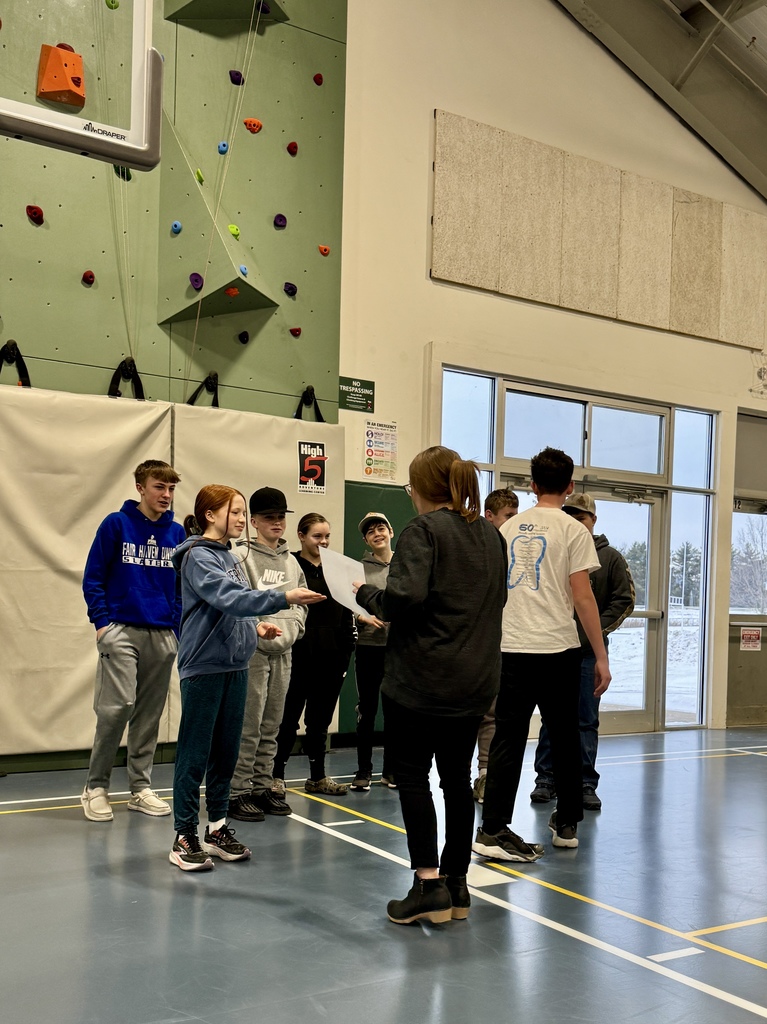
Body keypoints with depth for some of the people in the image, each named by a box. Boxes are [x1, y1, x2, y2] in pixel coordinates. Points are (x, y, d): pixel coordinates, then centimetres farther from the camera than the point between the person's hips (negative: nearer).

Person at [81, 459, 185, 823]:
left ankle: (141, 787, 20)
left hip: (163, 636, 4)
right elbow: (93, 577, -2)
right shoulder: (116, 524, -3)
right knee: (117, 706, -11)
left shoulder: (177, 533, 8)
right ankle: (96, 786, 5)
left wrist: (180, 627, 6)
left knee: (149, 714, 9)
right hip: (121, 631, -4)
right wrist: (102, 622, -9)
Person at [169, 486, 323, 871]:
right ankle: (184, 837, 8)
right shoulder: (198, 557, -13)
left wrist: (254, 627, 3)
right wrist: (283, 598, -35)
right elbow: (228, 599, -27)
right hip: (204, 666, -8)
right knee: (194, 754, 0)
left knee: (226, 752, 13)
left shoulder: (229, 557, 13)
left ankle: (217, 828, 24)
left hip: (234, 665, 8)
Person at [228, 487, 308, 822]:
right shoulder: (241, 555, -6)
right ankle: (237, 792, 3)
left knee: (271, 725, 12)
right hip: (251, 649, -7)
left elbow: (300, 602, 18)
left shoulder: (290, 561, 14)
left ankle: (263, 788, 21)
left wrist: (292, 628, 2)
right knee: (248, 725, -6)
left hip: (283, 652, 7)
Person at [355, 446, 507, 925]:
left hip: (422, 677, -7)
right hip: (477, 679, 7)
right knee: (457, 776, 13)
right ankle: (456, 884, 20)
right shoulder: (491, 534, 11)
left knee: (412, 775, 3)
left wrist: (366, 594, -6)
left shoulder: (424, 530, -12)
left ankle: (429, 884, 2)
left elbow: (404, 598, -24)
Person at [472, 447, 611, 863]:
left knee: (507, 737, 3)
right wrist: (601, 657, -2)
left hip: (511, 648, 4)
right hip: (558, 648, -3)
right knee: (564, 737, 12)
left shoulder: (509, 528, 11)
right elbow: (582, 598, -8)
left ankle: (493, 830, -3)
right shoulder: (573, 530, -4)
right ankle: (566, 824, 25)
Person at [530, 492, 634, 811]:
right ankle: (546, 779, 15)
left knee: (587, 720, 5)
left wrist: (594, 631, -9)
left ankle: (586, 784, 11)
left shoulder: (610, 558, 3)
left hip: (589, 650, -1)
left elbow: (625, 600, 1)